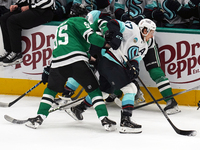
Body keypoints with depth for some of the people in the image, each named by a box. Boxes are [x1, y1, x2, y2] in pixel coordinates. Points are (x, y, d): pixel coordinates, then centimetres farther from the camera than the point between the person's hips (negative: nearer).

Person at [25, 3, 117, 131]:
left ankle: (39, 117, 14)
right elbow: (90, 35, -6)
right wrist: (105, 43, -8)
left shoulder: (61, 26, 34)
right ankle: (104, 119, -8)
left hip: (58, 63, 6)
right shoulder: (80, 21, 13)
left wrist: (48, 70, 39)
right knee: (94, 89, 3)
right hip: (77, 60, -5)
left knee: (51, 89, 26)